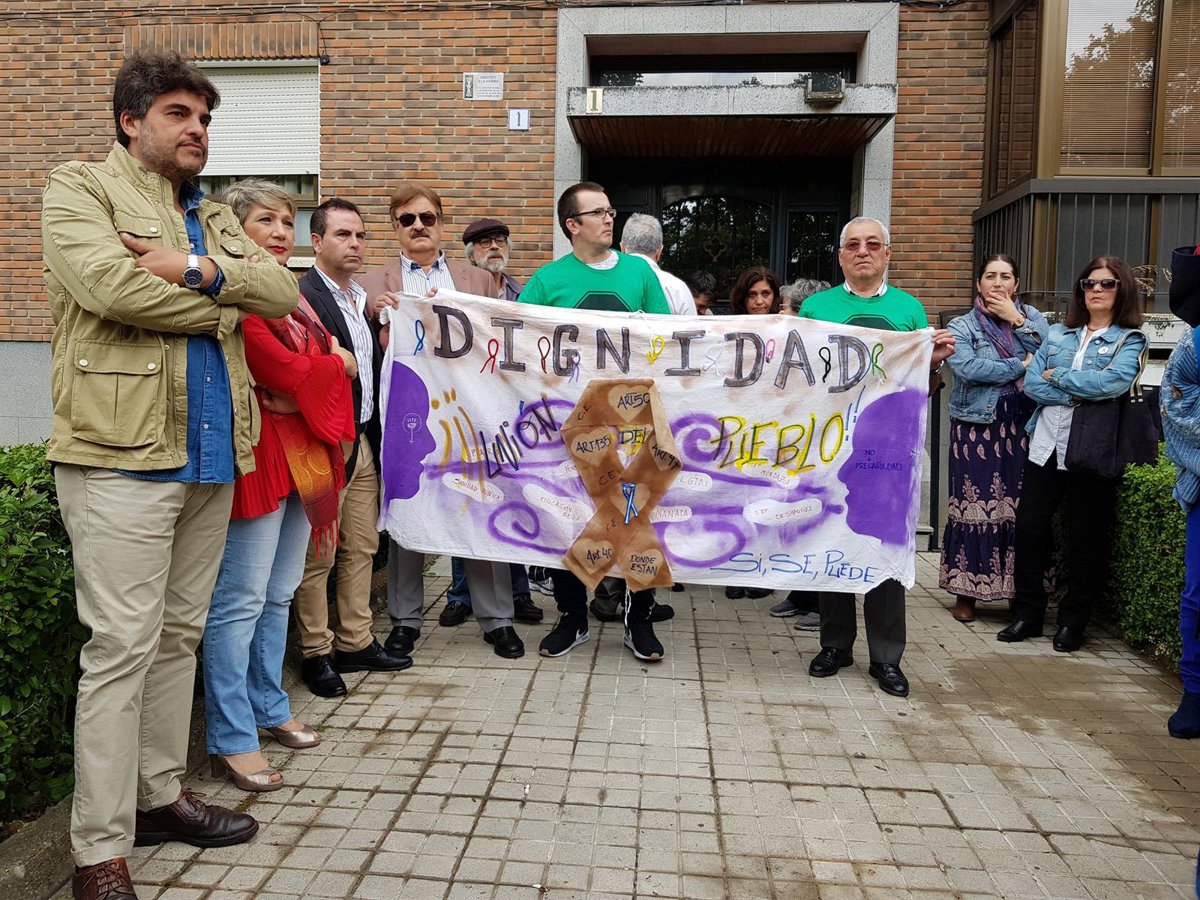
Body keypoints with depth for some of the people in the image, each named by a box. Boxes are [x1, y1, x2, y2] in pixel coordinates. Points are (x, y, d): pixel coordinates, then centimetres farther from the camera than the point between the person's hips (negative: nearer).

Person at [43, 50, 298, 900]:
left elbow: (285, 289, 5)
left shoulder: (215, 218, 21)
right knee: (122, 645, -4)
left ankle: (161, 796, 28)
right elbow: (108, 282, -17)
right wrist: (220, 305, -5)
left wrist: (200, 272, -11)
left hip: (212, 456, 7)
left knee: (180, 635, 14)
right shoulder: (79, 188, 3)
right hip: (123, 454, -6)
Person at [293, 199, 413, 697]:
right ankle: (316, 652, 17)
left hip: (364, 443, 8)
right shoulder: (302, 297, -12)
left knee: (362, 548, 14)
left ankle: (356, 642, 27)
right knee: (318, 555, 3)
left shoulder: (363, 298, 15)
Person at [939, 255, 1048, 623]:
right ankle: (966, 591, 8)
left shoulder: (1033, 318, 14)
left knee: (1020, 507, 0)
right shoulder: (962, 326, 5)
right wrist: (1021, 366, -9)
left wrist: (1017, 321, -5)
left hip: (1022, 427, 2)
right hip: (977, 427, -2)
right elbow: (967, 368, -14)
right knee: (975, 506, -2)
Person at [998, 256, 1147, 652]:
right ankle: (1027, 612, 16)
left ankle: (1073, 620, 20)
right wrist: (1077, 395, -13)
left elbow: (1115, 381, -18)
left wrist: (1058, 376, -9)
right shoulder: (1057, 334, 12)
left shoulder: (1130, 340, 1)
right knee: (1029, 527, 2)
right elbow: (1031, 383, 1)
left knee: (1087, 537, 6)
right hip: (1046, 444, 3)